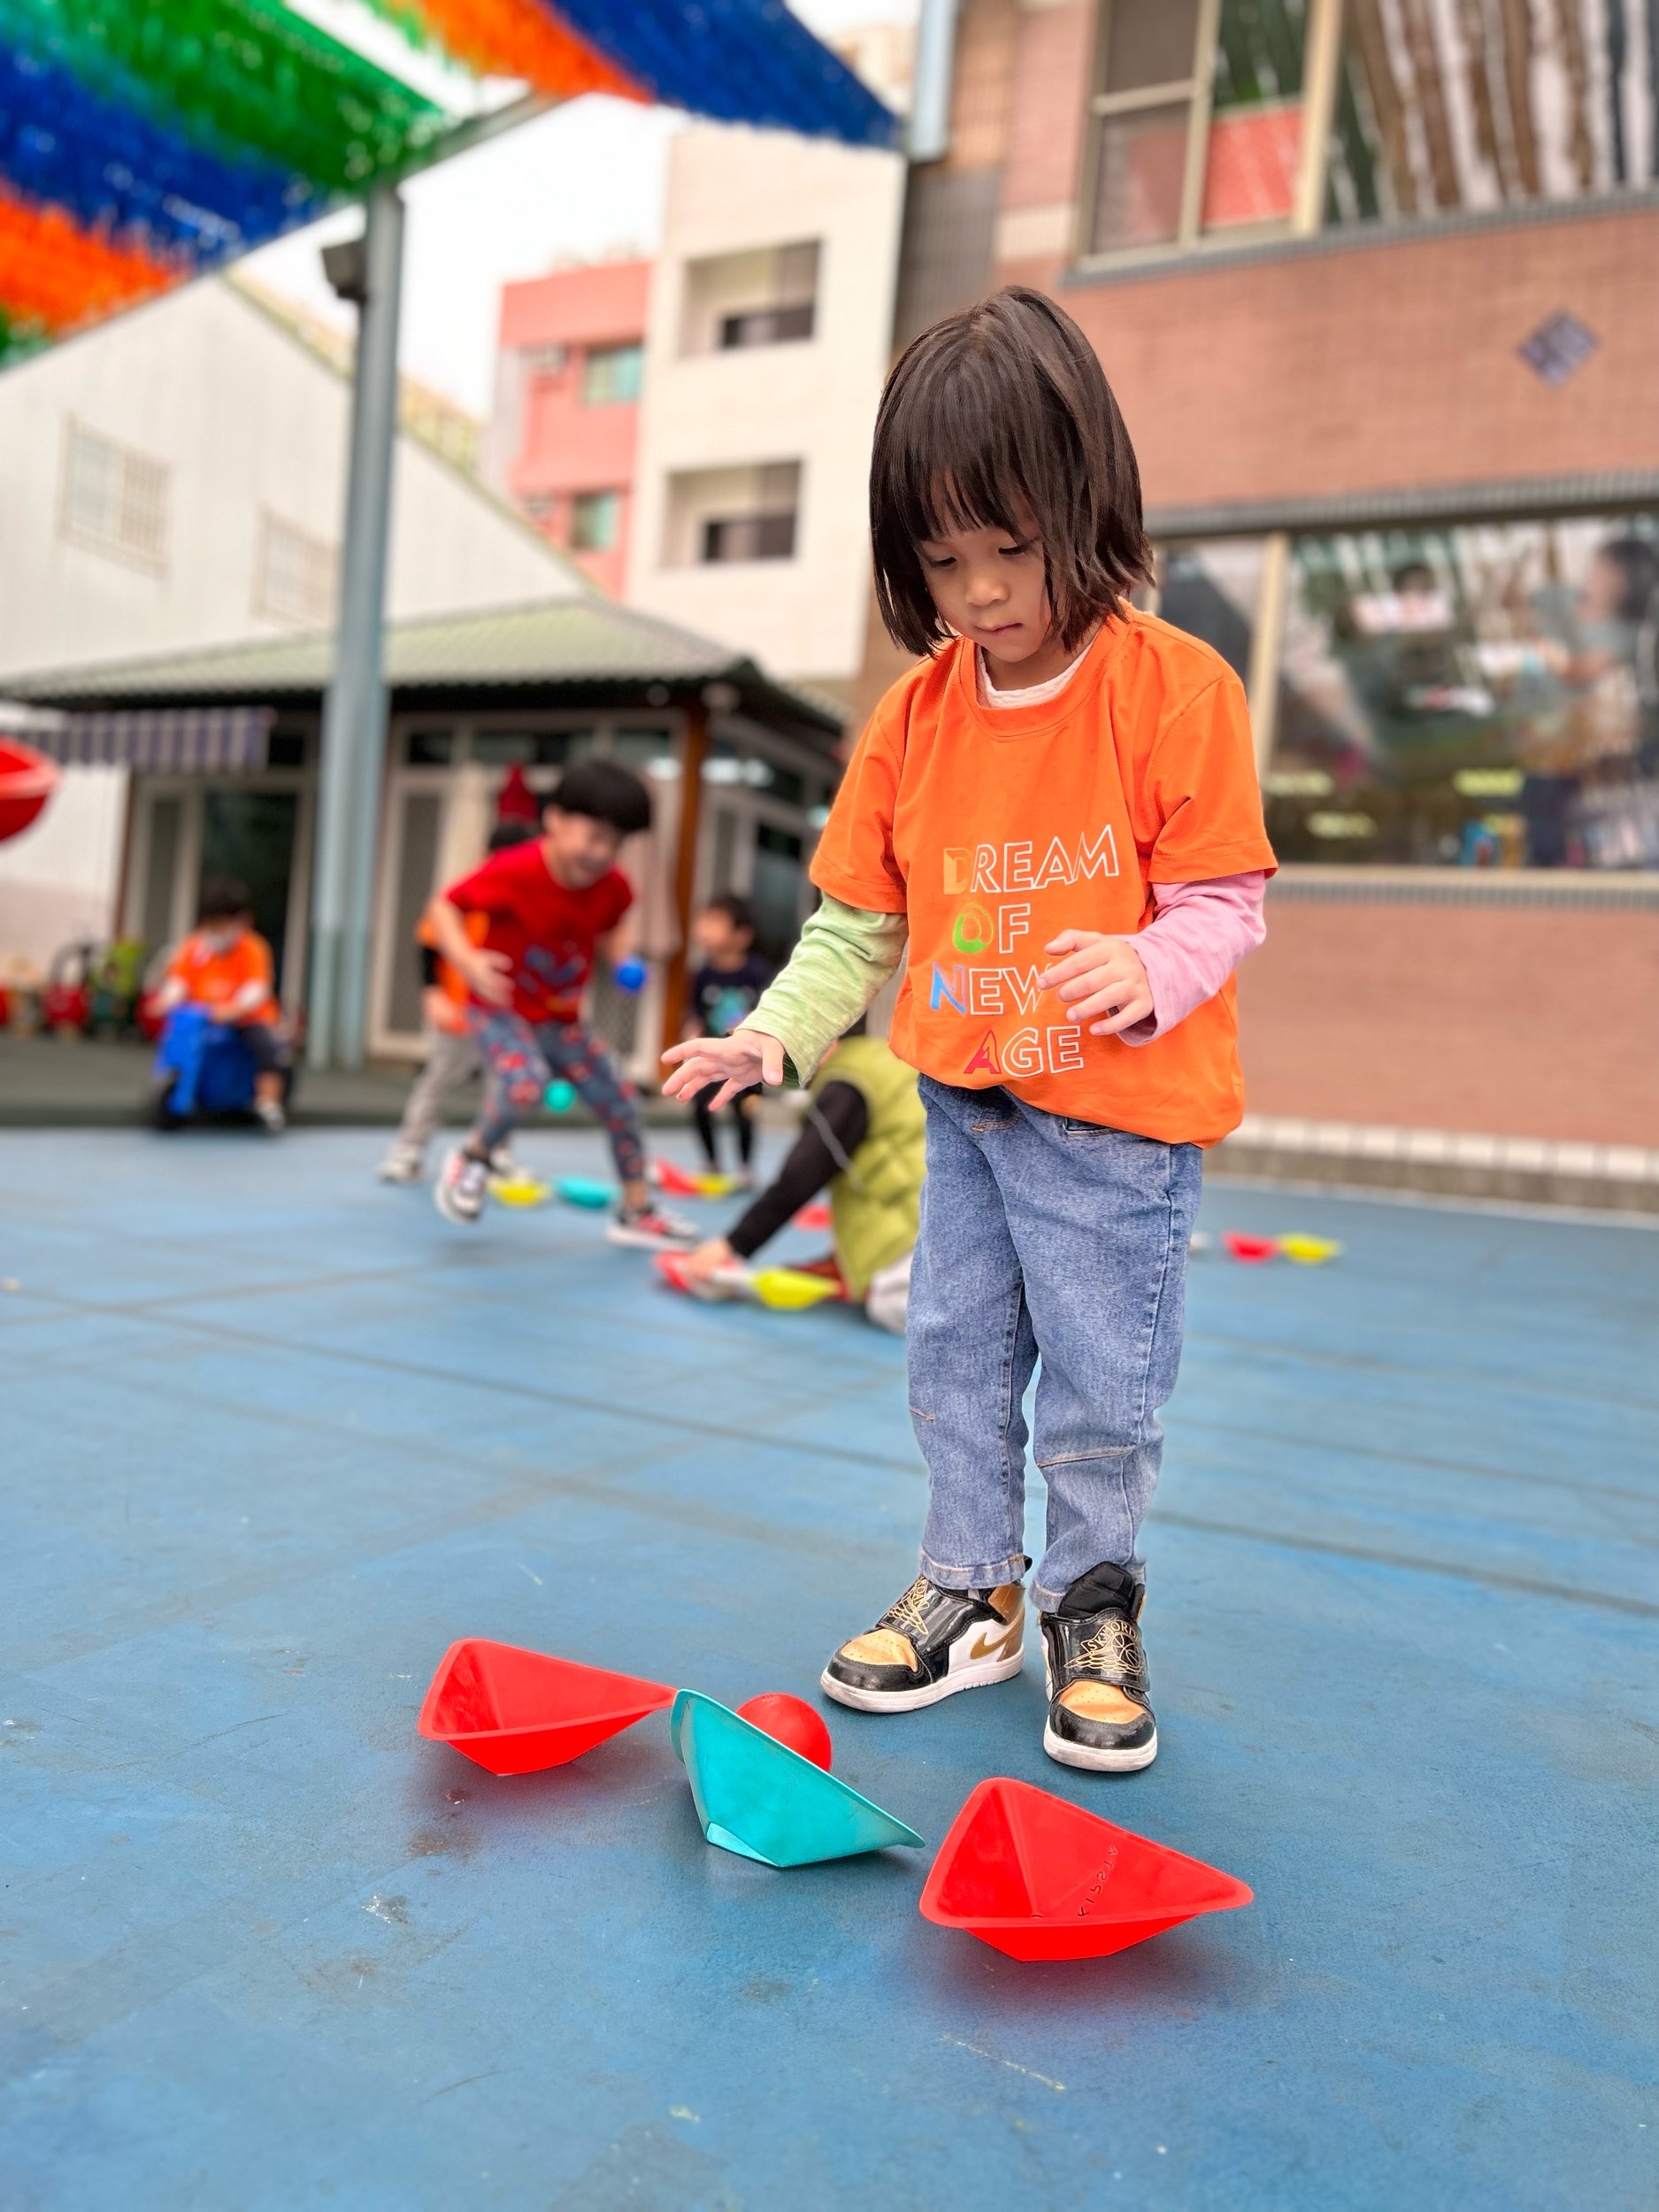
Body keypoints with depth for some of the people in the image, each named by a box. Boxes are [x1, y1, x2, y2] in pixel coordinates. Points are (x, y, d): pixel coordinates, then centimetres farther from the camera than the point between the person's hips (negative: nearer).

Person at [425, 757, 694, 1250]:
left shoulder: (612, 886, -9)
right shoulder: (515, 872, -25)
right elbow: (444, 907, -18)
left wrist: (624, 959, -9)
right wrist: (467, 960, -35)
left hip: (562, 1018, 6)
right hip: (500, 1008, -6)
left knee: (620, 1103, 4)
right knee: (526, 1083, -35)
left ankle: (636, 1213, 24)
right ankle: (472, 1157, -2)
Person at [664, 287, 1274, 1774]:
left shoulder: (1174, 687, -12)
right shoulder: (917, 711, 1)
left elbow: (1226, 898, -11)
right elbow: (862, 915, 5)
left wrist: (1151, 968, -32)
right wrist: (781, 1031, -8)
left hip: (1119, 1115, -4)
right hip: (964, 1104, 5)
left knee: (1101, 1383, 6)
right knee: (957, 1359, 15)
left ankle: (1094, 1608, 30)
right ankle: (971, 1591, 35)